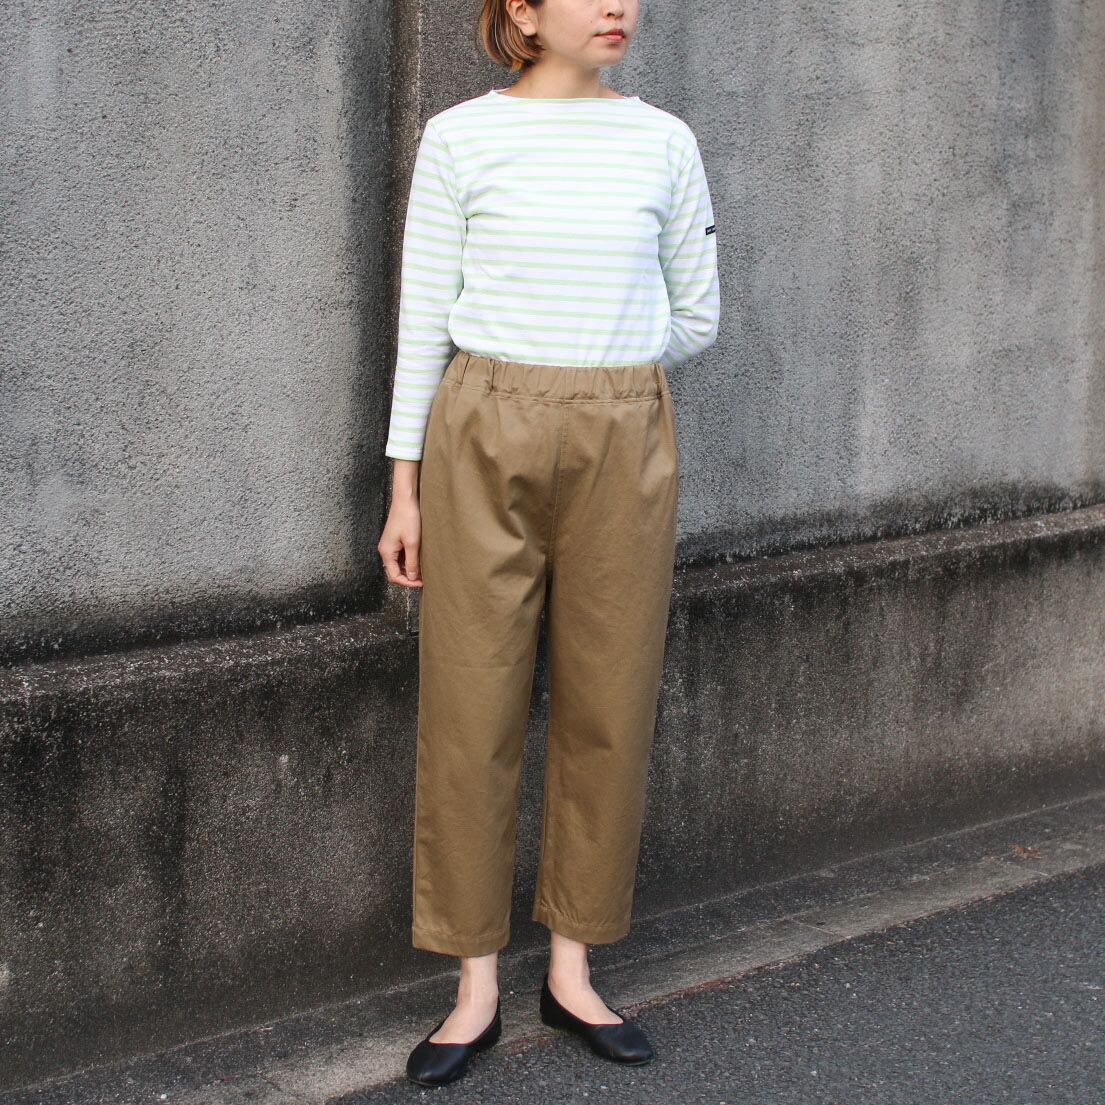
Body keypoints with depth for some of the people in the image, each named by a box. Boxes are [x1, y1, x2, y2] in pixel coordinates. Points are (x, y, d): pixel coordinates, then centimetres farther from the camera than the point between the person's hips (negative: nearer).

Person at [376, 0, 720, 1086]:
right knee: (471, 708, 1)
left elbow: (696, 316, 14)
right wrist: (403, 488, 0)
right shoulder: (460, 138, 0)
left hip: (623, 447, 2)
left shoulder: (663, 142, 5)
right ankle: (476, 987, 15)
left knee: (608, 708, 7)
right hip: (483, 440, -2)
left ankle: (572, 970, 22)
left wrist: (601, 372, 11)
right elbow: (423, 321, 1)